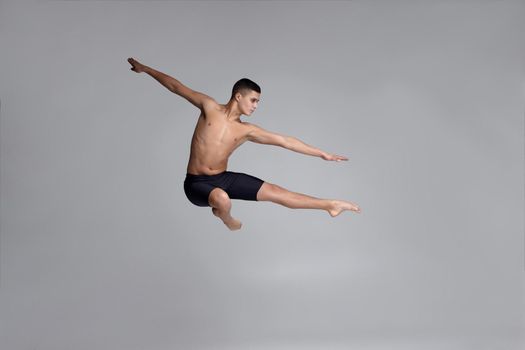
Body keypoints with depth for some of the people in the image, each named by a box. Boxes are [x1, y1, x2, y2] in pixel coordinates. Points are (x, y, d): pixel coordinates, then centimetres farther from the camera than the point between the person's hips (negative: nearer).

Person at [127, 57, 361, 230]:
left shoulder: (247, 130, 0)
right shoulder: (210, 107, -7)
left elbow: (284, 141, 0)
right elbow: (176, 87, 1)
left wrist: (322, 154, 0)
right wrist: (145, 69, 9)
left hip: (224, 179, 4)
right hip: (196, 183, -3)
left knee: (274, 191, -5)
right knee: (223, 200, -38)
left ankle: (331, 205, 1)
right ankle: (226, 219, 2)